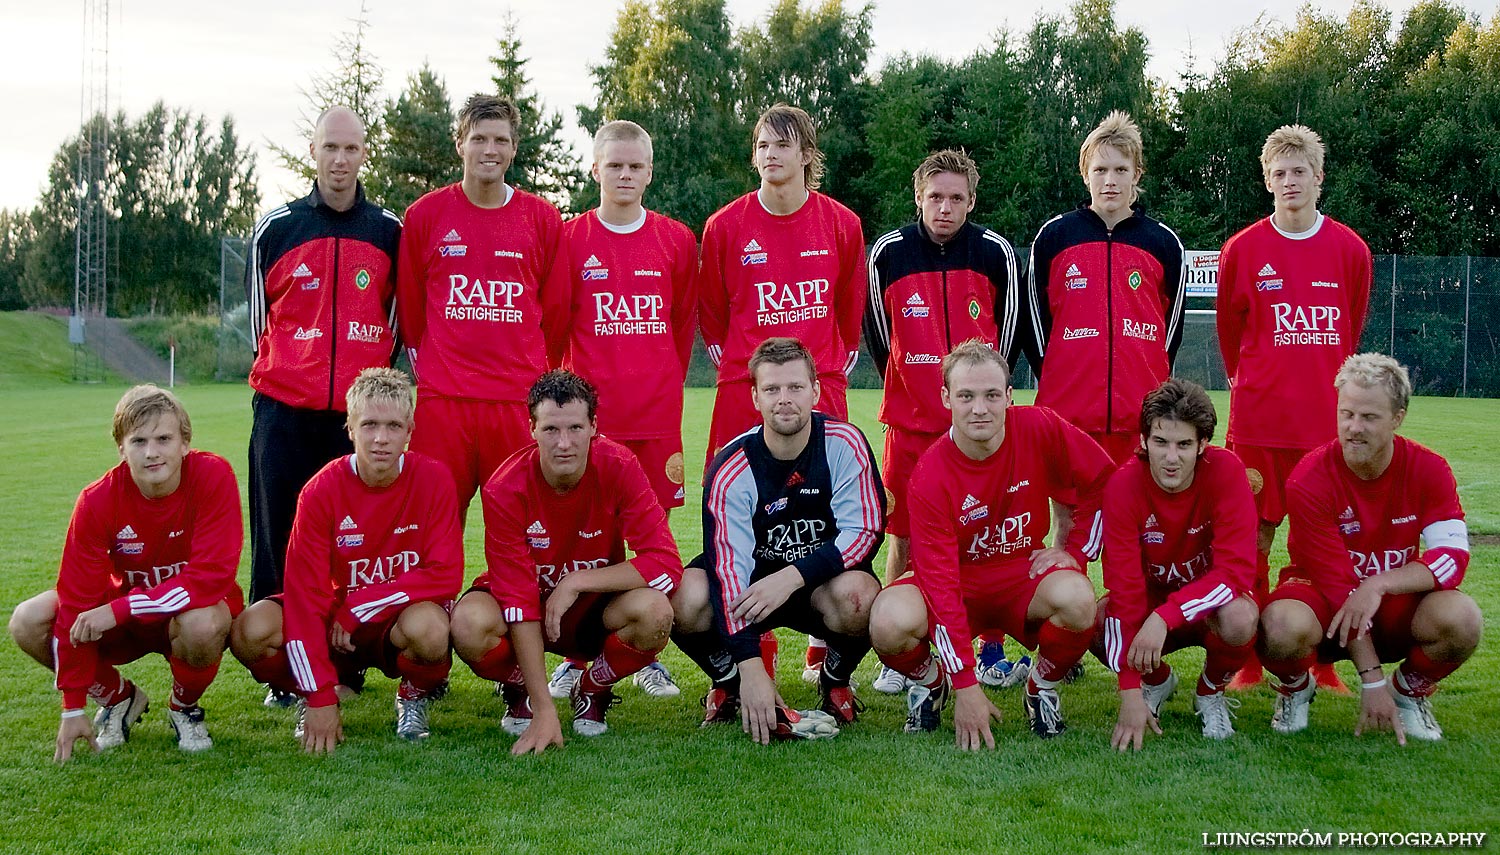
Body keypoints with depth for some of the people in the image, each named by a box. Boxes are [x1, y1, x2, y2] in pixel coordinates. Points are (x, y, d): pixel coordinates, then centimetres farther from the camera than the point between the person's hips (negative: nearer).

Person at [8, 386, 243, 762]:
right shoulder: (97, 500, -18)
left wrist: (117, 610, -30)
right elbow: (78, 599, -16)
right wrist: (73, 707, -15)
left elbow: (211, 576, -28)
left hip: (192, 609, -3)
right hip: (126, 615, 3)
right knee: (28, 622, -19)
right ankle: (118, 697, 8)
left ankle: (184, 707, -2)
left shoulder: (213, 476, -24)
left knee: (202, 625, -38)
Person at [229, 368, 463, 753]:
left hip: (402, 615, -1)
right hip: (335, 619, 2)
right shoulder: (322, 490, -14)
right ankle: (338, 685, 6)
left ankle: (414, 696, 0)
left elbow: (445, 575, -15)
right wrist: (320, 698, -22)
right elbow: (305, 591, -16)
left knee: (428, 627, -38)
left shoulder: (433, 479, -14)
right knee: (251, 631, -25)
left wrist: (358, 609, -18)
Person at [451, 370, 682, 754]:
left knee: (654, 612, -32)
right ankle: (520, 694, 3)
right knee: (471, 623, -34)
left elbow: (667, 564, -23)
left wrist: (578, 581, -27)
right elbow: (518, 597, -24)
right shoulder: (505, 489, -23)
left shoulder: (619, 468, -20)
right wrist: (544, 711, -29)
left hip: (596, 611, 1)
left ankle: (593, 692, 2)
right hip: (527, 616, 0)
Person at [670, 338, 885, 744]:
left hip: (824, 577, 0)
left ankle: (835, 680, 0)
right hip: (752, 577, 0)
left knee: (856, 596, -36)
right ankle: (731, 685, 3)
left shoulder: (845, 444, -14)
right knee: (687, 600, -30)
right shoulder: (731, 468, -17)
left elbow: (866, 530, -16)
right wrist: (750, 667, -34)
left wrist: (792, 576, -30)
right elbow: (728, 563, -24)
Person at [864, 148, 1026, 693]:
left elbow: (1010, 327, 12)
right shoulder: (887, 253, -1)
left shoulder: (995, 253, 0)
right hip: (910, 421, 0)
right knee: (902, 536, 3)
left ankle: (992, 653, 16)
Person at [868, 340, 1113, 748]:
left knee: (1077, 600, -33)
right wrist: (966, 687, -24)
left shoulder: (1039, 428, -14)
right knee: (890, 622, -33)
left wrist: (1075, 549, -3)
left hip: (1023, 578, 2)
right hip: (959, 582, -1)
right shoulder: (930, 476, -20)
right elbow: (940, 582, -21)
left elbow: (1103, 482, 2)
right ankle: (928, 682, 5)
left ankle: (1042, 687, 1)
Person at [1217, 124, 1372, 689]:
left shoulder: (1350, 250, 4)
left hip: (1326, 419, 1)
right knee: (1253, 537, 0)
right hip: (1258, 421, -1)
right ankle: (1250, 660, 9)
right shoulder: (1242, 251, 1)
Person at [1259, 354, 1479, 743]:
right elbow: (1335, 580, -20)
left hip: (1396, 606, 3)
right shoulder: (1309, 479, -19)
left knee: (1461, 619, -30)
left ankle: (1410, 693, 4)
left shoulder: (1429, 470, -10)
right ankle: (1296, 689, 2)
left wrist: (1380, 584, -35)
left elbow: (1454, 556, -18)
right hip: (1325, 603, -2)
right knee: (1282, 627, -37)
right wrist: (1371, 681, -21)